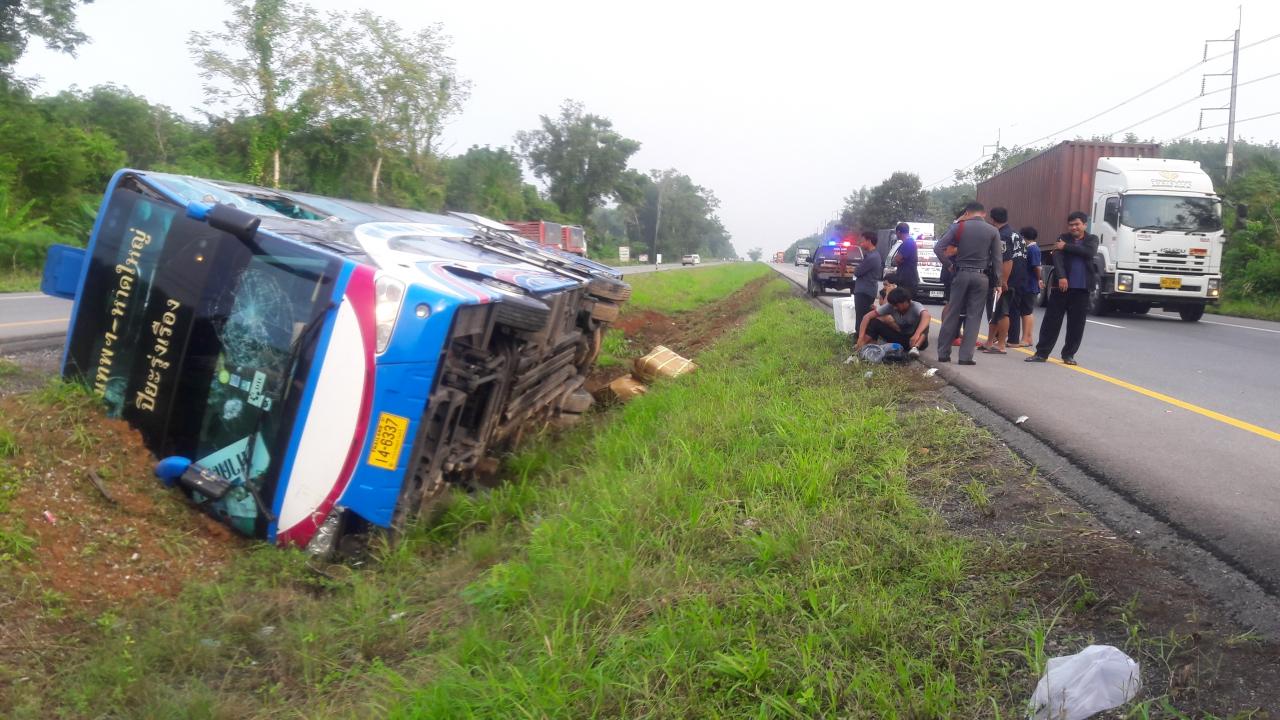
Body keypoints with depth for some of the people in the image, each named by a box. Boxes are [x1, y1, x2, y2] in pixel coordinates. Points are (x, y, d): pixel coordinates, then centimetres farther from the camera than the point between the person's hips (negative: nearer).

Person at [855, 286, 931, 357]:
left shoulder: (915, 306, -24)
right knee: (875, 322, -15)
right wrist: (861, 338, -29)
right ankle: (862, 346, -29)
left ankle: (915, 347, -53)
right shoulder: (890, 306, -13)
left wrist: (917, 335, -64)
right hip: (898, 338, 3)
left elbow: (926, 316, -47)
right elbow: (868, 316, -16)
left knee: (924, 324, -35)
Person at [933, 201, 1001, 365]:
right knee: (974, 316, 3)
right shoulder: (993, 231, 0)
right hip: (981, 276, 0)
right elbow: (996, 259, 0)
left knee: (953, 313, 7)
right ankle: (966, 356, 0)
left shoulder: (959, 227, -1)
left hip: (961, 274, 1)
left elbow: (938, 248, -6)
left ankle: (943, 353, 10)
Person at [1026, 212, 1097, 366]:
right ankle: (1042, 353, 5)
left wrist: (1066, 247, -11)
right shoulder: (1063, 238, 8)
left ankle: (1068, 354, 12)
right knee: (1051, 320, 0)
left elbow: (1089, 252, -14)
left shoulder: (1092, 239, 8)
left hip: (1081, 288, 0)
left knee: (1076, 323, 2)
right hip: (1062, 285, 0)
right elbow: (1057, 257, -8)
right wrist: (1061, 277, -23)